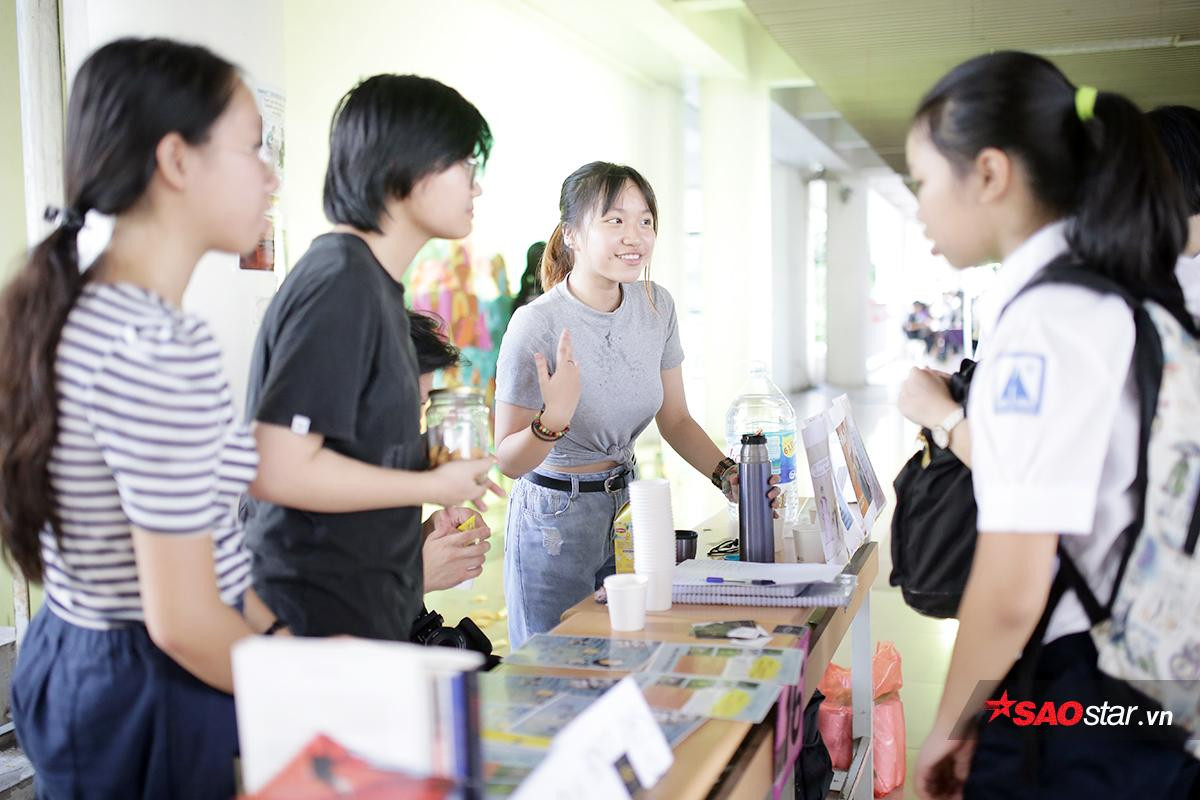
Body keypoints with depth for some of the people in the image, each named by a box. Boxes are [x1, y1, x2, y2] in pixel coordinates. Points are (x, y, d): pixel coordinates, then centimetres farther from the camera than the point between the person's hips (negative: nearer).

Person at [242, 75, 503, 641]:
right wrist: (434, 485, -15)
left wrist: (416, 529, 12)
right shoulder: (339, 285, -19)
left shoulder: (375, 281, 12)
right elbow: (277, 468, -25)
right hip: (322, 621, -9)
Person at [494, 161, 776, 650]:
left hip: (628, 506, 5)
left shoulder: (656, 306, -4)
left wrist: (729, 476, -7)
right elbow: (508, 461, -16)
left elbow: (675, 419, 7)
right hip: (555, 521, -5)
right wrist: (554, 419, -34)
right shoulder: (537, 325, -21)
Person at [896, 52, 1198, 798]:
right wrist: (947, 417, 24)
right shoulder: (1119, 298, 5)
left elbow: (1011, 592, -24)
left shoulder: (1042, 321, -22)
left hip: (1073, 715, -9)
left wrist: (948, 728, -10)